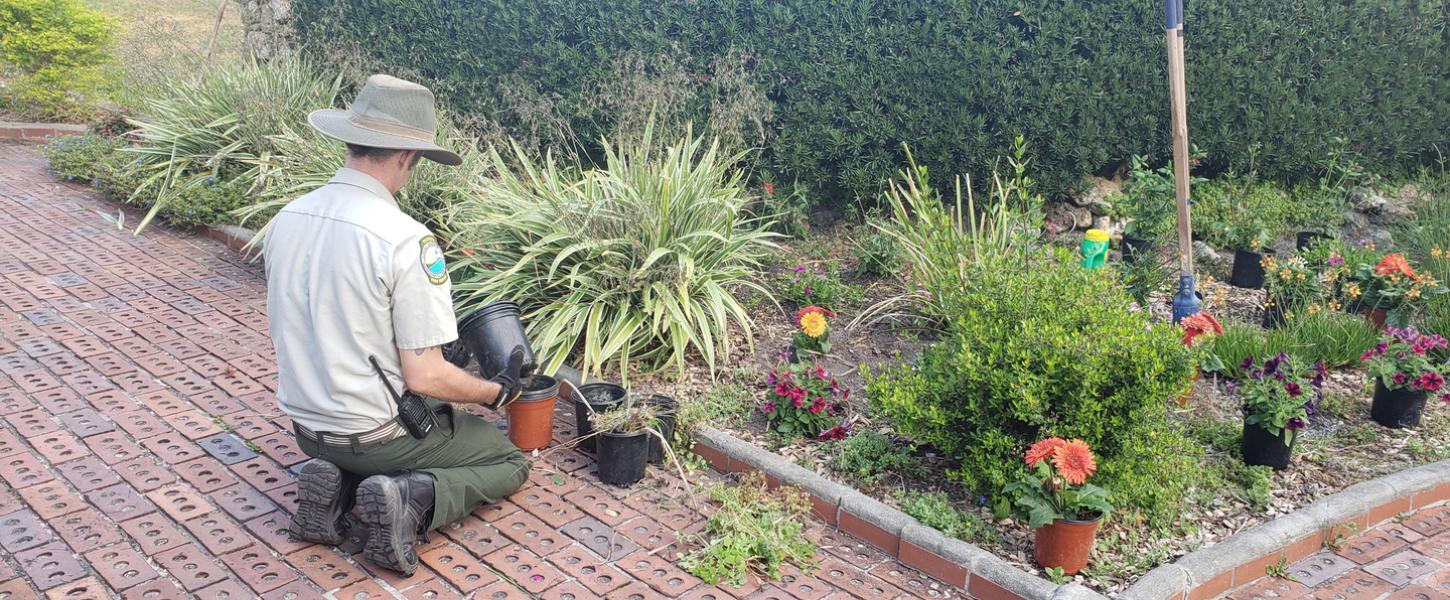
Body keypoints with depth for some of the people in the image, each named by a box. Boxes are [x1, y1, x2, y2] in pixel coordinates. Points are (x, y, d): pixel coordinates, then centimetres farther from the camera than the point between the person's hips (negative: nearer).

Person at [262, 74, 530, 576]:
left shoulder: (286, 219, -4)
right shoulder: (407, 239, -26)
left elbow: (304, 333, 9)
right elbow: (425, 377, -22)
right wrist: (497, 391, -5)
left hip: (307, 426, 7)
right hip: (377, 434, -6)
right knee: (509, 462, 16)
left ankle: (336, 482, 7)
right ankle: (410, 500, -10)